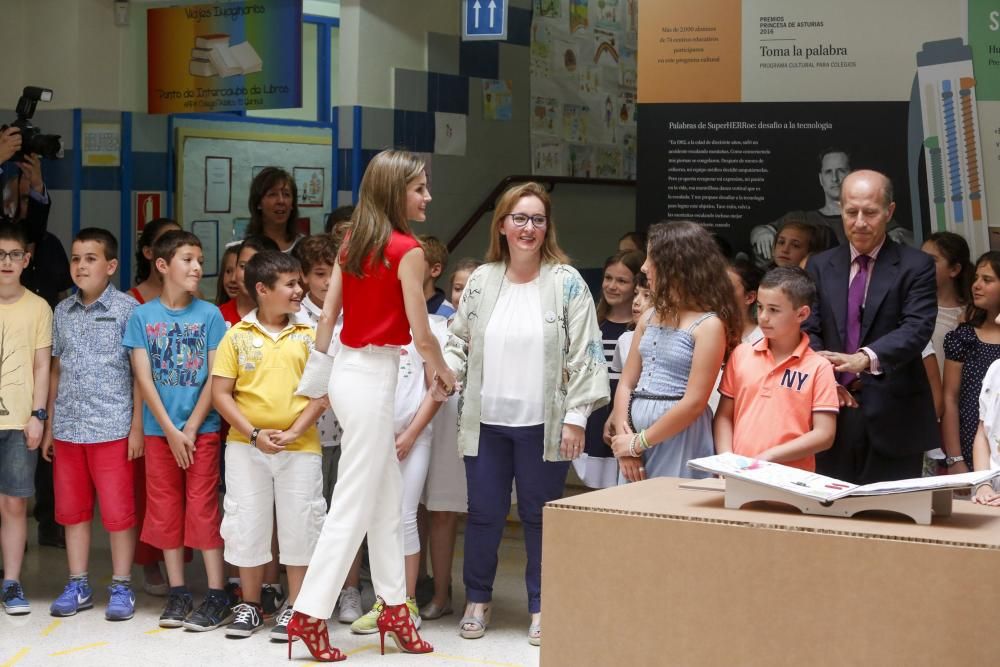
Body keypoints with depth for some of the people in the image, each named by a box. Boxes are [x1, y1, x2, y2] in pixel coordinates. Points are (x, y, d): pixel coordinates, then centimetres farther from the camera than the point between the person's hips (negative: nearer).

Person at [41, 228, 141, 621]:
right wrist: (49, 426, 12)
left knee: (118, 512, 0)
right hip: (68, 428, 5)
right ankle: (78, 587, 20)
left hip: (112, 428, -5)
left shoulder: (127, 309, -4)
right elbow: (56, 371, 14)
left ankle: (121, 587, 11)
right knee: (71, 510, 10)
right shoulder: (62, 312, 10)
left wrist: (137, 426, -8)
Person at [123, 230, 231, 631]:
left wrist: (191, 428, -9)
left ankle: (217, 596, 1)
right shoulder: (142, 316, 1)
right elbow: (143, 378, -3)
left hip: (202, 428, -2)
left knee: (203, 508, -2)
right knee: (165, 510, 6)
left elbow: (215, 377, -3)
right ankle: (177, 593, 16)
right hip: (160, 430, 2)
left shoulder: (209, 314, 0)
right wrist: (171, 431, -9)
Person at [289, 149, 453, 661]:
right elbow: (421, 336, -13)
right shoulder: (407, 250, -14)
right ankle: (310, 614, 0)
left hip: (347, 370, 8)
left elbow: (326, 319, 9)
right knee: (354, 505, -2)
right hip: (373, 378, -8)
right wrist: (445, 373, 6)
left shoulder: (352, 244, 8)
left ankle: (394, 607, 22)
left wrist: (314, 378, 17)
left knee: (388, 499, 16)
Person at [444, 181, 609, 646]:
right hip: (487, 421, 3)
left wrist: (576, 417, -10)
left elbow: (585, 354, -5)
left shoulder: (567, 283, -3)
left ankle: (541, 607, 18)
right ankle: (477, 600, 24)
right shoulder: (481, 281, 6)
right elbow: (460, 341, 13)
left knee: (540, 515, 7)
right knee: (484, 513, 9)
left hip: (543, 424, -2)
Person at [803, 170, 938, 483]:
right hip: (834, 413, 3)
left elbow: (917, 328, -14)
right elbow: (808, 331, 5)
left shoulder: (915, 266, 0)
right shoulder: (820, 266, 11)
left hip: (893, 419, -3)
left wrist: (866, 358, -31)